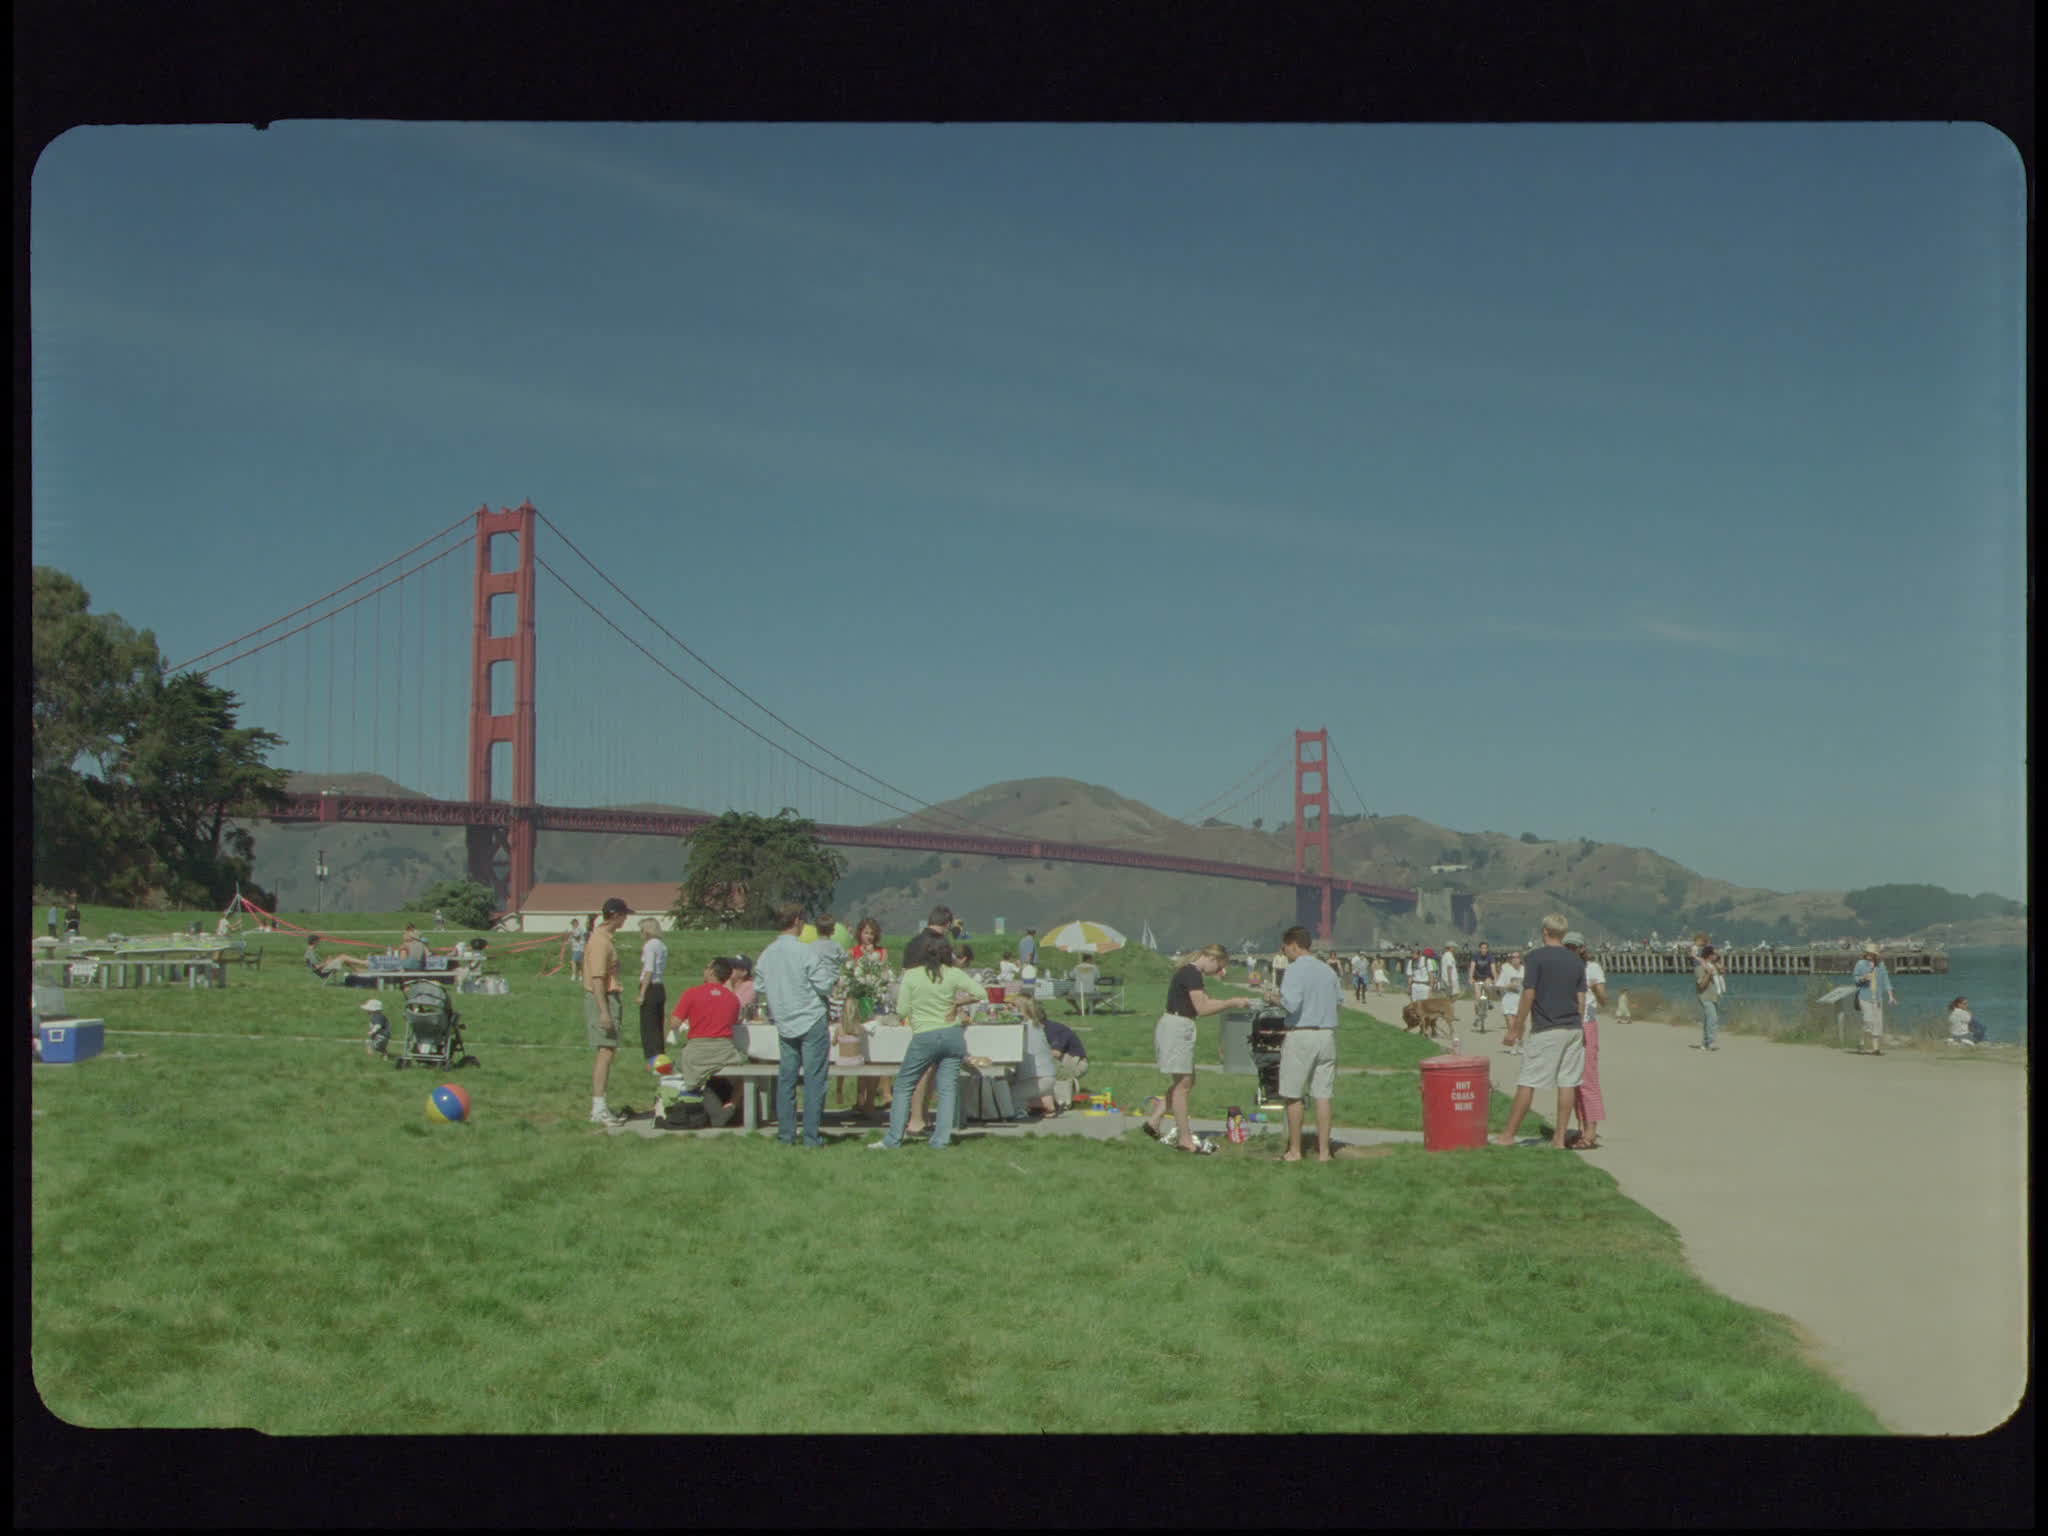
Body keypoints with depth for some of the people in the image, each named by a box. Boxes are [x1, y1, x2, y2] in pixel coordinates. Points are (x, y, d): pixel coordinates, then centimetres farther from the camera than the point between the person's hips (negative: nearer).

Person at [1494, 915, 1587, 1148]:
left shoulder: (1537, 956, -8)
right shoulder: (1576, 961, 8)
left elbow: (1529, 995, -11)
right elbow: (1581, 999, 9)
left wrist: (1516, 1028, -5)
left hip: (1546, 1030, -5)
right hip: (1573, 1029, 5)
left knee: (1527, 1082, -2)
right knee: (1567, 1083, 5)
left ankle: (1508, 1135, 0)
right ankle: (1559, 1137, 6)